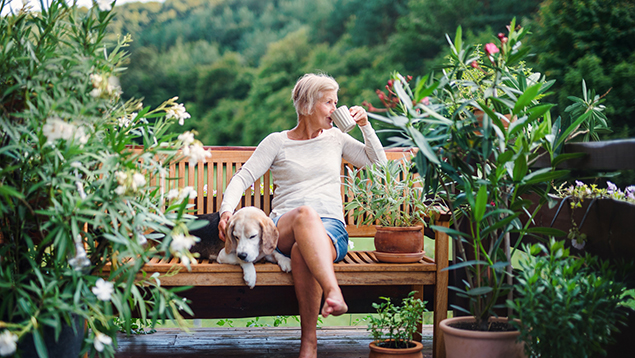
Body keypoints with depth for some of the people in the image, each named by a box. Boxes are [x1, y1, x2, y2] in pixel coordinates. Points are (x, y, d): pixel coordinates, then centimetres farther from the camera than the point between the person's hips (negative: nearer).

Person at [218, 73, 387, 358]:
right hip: (283, 227, -1)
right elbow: (243, 177, 5)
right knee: (305, 214, -41)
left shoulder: (336, 138, 22)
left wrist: (365, 125, 14)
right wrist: (227, 210, -13)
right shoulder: (277, 142, 13)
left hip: (331, 227, 1)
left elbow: (378, 163, 26)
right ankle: (333, 292, -58)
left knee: (303, 252, -38)